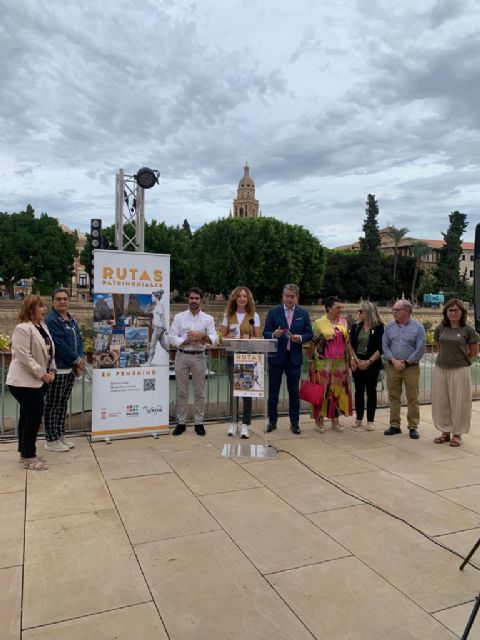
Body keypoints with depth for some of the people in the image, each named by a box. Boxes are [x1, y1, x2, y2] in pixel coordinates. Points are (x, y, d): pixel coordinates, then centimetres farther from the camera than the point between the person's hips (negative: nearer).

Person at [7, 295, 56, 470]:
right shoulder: (23, 328, -17)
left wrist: (51, 371, 5)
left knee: (28, 416, 15)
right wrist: (42, 374, -20)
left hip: (37, 381, 9)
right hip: (24, 381, -9)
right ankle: (29, 457, 6)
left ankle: (26, 452, 26)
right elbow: (24, 356, -22)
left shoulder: (43, 326, 11)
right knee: (34, 416, -6)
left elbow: (49, 351, 17)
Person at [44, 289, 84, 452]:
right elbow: (59, 345, -20)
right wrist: (77, 360, -13)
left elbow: (79, 340, 13)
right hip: (57, 369, -8)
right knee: (52, 405, 1)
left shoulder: (72, 320, 14)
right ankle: (51, 440, 9)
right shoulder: (51, 320, -13)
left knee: (63, 404, 15)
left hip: (71, 369, 8)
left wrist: (79, 361, -3)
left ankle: (60, 435, 25)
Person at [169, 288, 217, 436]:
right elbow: (172, 338, -4)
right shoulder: (179, 317, 3)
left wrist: (202, 336, -25)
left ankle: (199, 423, 15)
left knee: (199, 392, 6)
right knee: (181, 391, 5)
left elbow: (214, 339, -7)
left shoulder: (208, 318, 3)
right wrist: (189, 341, -16)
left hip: (199, 357, 0)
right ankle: (181, 423, 14)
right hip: (182, 356, 0)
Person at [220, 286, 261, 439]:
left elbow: (258, 338, 3)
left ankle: (245, 424, 5)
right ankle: (233, 423, 14)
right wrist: (230, 338, -14)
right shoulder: (228, 315, 8)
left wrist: (248, 339, -16)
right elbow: (223, 335, 7)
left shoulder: (254, 315, 5)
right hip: (233, 356, 1)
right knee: (233, 389, 4)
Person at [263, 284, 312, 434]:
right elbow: (265, 333, -1)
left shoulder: (304, 314, 5)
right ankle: (272, 421, 18)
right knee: (273, 391, 6)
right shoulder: (273, 312, 1)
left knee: (294, 392, 7)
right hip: (276, 356, 0)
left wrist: (300, 338, -15)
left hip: (294, 357, 1)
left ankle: (294, 423, 18)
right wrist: (274, 334, -21)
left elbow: (309, 334, 5)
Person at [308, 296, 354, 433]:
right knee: (322, 391, 1)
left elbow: (348, 342, 12)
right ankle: (319, 419, 12)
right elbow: (313, 344, -5)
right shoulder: (319, 323, -6)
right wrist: (311, 360, -6)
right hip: (324, 364, -4)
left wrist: (352, 358, 7)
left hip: (340, 364, 5)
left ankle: (335, 419, 19)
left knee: (338, 390, 8)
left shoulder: (343, 323, 8)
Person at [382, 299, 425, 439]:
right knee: (393, 397, 8)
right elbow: (384, 346, 3)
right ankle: (394, 425, 18)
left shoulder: (418, 327, -2)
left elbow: (420, 349, -7)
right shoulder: (389, 326, 7)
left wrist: (405, 362, -10)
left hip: (411, 367, -3)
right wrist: (393, 360, -10)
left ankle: (413, 427, 13)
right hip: (392, 367, 3)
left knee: (412, 399, 3)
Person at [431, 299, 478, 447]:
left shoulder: (468, 329, -5)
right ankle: (445, 431, 22)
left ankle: (457, 434, 16)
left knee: (459, 403, 3)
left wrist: (460, 359, 11)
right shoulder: (440, 329, 4)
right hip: (440, 369, 3)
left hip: (460, 370, -3)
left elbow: (474, 351, 4)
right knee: (441, 402, 8)